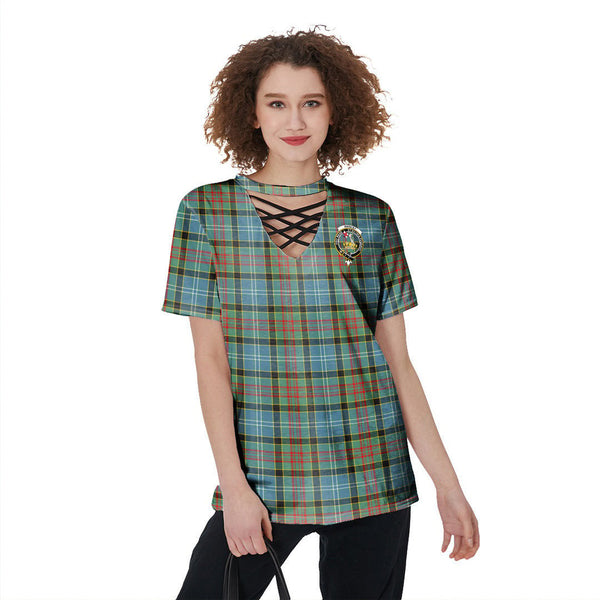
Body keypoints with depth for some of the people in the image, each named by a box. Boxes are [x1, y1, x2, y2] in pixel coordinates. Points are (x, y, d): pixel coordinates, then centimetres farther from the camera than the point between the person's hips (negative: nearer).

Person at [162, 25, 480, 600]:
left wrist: (448, 485, 2)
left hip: (373, 478, 1)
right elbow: (210, 357, -2)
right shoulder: (206, 210, 1)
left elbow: (398, 363, 5)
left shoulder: (372, 217, 4)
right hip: (261, 477, -1)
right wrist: (234, 486, -8)